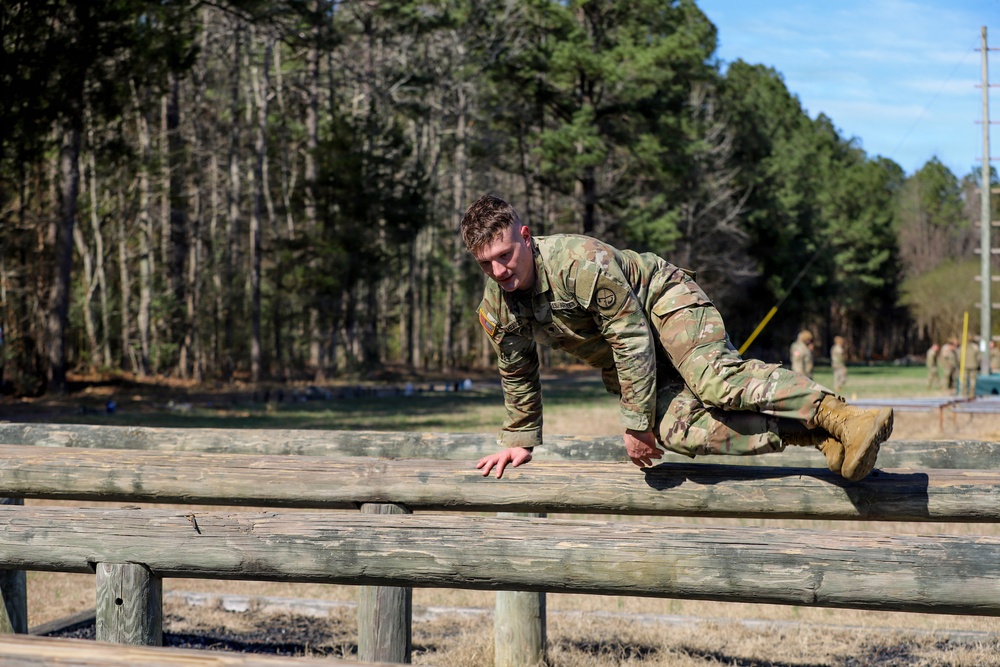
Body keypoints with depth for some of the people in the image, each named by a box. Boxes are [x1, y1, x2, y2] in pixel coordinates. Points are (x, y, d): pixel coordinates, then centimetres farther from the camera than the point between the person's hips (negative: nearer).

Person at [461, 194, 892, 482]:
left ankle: (834, 416, -38)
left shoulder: (580, 263, -30)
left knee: (715, 379, -36)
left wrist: (636, 422, -24)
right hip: (622, 364, 5)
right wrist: (520, 441, 19)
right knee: (675, 429, -23)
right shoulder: (496, 312, -8)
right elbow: (518, 377, 11)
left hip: (663, 301, -5)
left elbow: (632, 337, -26)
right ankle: (820, 439, -28)